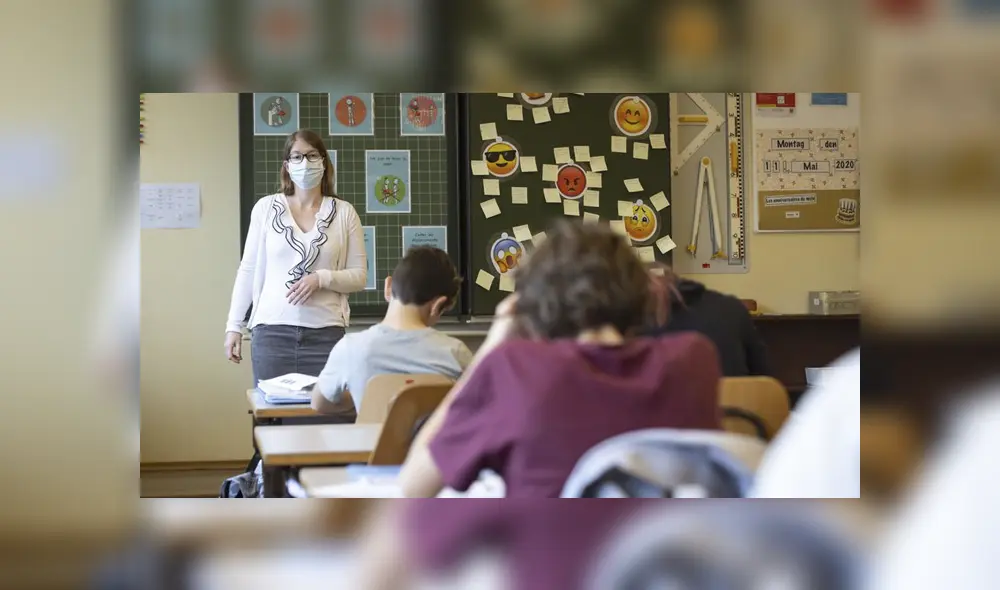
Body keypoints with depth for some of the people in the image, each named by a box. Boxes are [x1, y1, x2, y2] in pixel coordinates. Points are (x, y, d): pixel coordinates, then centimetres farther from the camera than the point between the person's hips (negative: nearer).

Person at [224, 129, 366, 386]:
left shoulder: (344, 213, 5)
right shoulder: (266, 208, 5)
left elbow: (359, 276, 6)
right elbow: (248, 270, 8)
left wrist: (321, 279, -12)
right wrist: (234, 325, 5)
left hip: (326, 331, 0)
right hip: (272, 330, 0)